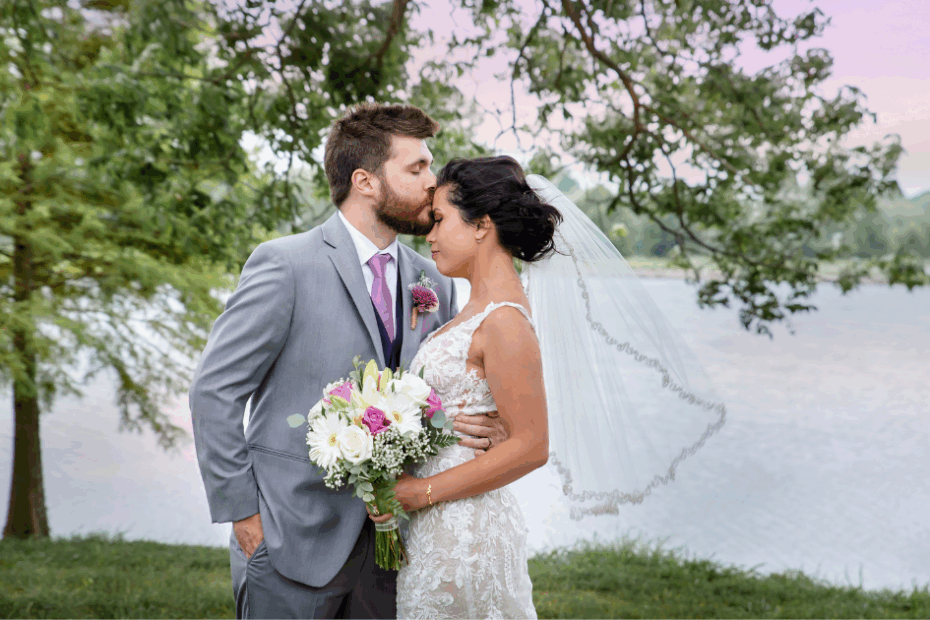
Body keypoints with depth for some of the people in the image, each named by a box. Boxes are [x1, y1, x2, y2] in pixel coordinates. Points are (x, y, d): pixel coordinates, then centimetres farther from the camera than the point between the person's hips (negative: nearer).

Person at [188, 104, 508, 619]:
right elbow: (214, 391, -10)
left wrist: (476, 429, -8)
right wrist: (241, 513, -10)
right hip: (294, 545, -5)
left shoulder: (433, 284, 7)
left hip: (385, 544, 5)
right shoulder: (285, 265, -11)